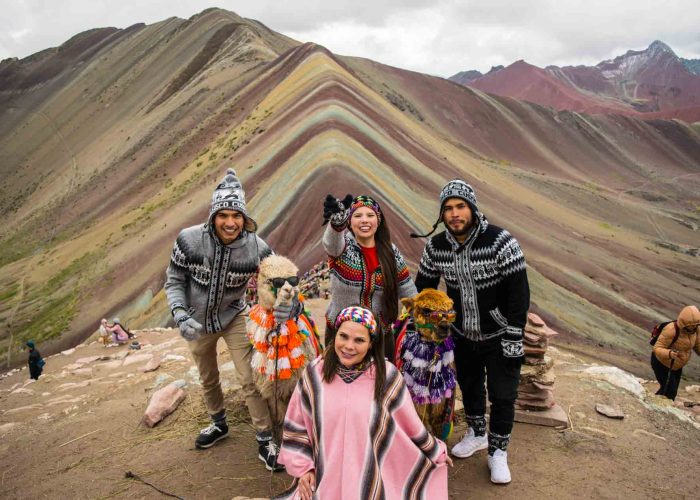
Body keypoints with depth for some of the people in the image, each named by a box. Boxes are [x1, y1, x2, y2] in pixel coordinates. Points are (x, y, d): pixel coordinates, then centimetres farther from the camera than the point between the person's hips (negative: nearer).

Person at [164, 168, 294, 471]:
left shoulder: (256, 248, -25)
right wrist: (180, 314, -29)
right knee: (208, 378, 21)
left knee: (250, 379, -5)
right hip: (196, 322, 2)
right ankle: (219, 424, 48)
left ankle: (265, 442, 14)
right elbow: (174, 281, -12)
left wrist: (284, 306, -38)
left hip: (233, 318, -1)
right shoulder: (190, 240, -25)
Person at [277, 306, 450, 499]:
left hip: (370, 483, -1)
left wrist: (435, 453, 13)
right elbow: (296, 424, 4)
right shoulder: (314, 374, -9)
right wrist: (302, 467, -1)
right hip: (322, 483, 1)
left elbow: (410, 424, 2)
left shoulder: (386, 376, -13)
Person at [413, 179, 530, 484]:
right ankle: (476, 434, 46)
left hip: (498, 336, -4)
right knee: (469, 386, 21)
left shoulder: (501, 242, -23)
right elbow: (423, 288, 3)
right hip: (463, 334, 4)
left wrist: (514, 341, -20)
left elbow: (519, 294, -20)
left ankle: (498, 451, 28)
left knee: (502, 395, 5)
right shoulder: (436, 247, -10)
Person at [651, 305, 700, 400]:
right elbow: (657, 349, -32)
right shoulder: (671, 330, -32)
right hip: (661, 362, -7)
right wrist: (669, 354, -52)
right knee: (669, 390, -12)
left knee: (672, 392, 12)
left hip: (676, 364, 7)